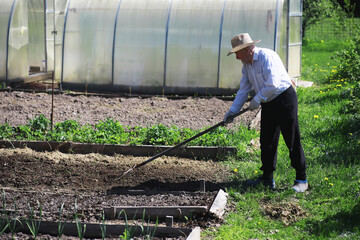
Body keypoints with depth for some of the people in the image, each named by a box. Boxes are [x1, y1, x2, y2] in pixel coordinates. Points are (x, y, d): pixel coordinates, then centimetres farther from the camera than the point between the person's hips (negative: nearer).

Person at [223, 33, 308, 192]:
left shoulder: (267, 57, -19)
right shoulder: (246, 65, 9)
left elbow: (272, 85, -25)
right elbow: (243, 90, 15)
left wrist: (257, 100, -14)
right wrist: (232, 111, 9)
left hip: (284, 99, -9)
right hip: (268, 104, 9)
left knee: (292, 140, -6)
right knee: (266, 141, 8)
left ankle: (301, 180, -1)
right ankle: (267, 179, 15)